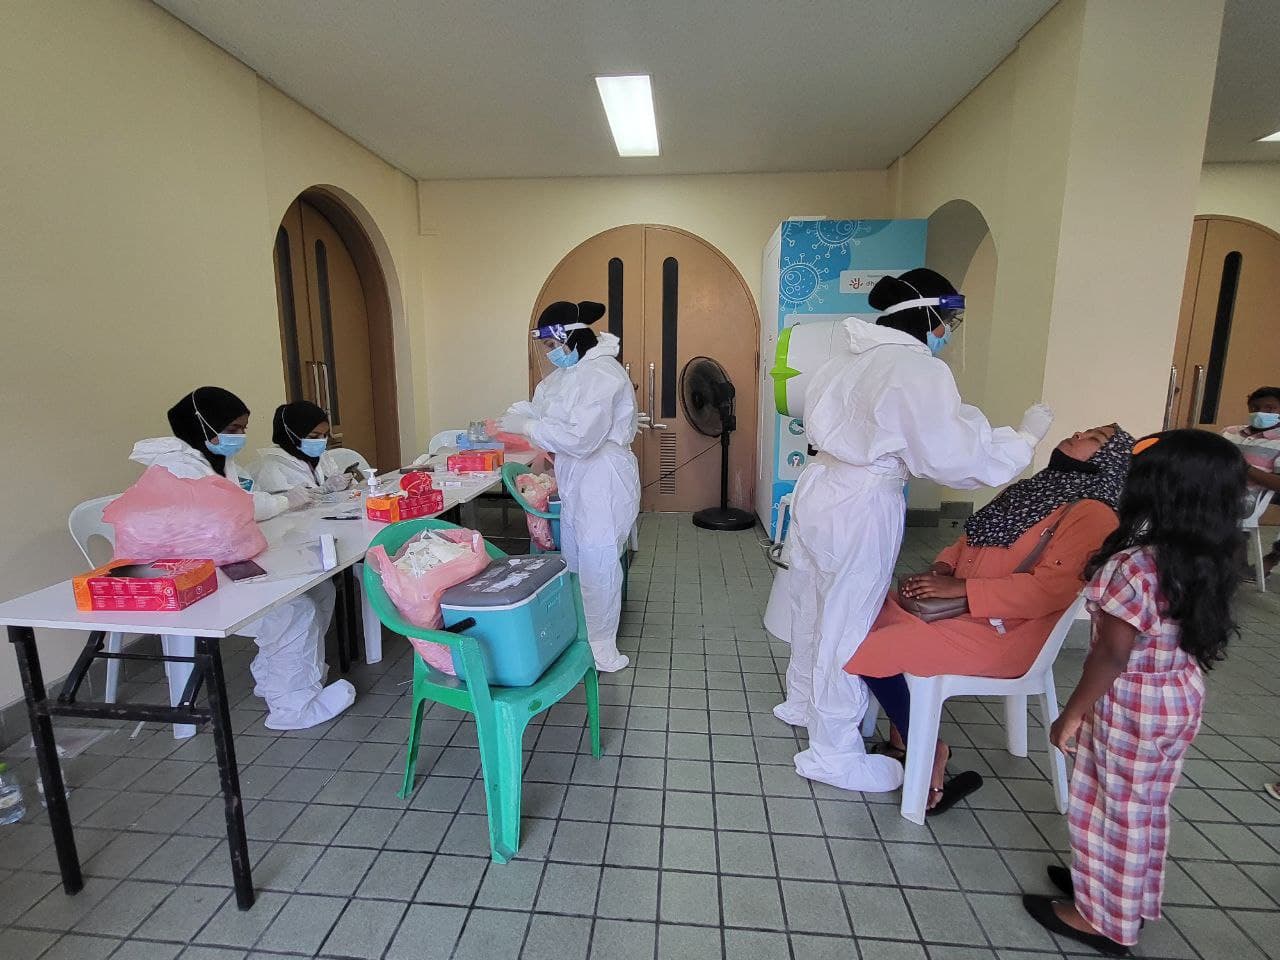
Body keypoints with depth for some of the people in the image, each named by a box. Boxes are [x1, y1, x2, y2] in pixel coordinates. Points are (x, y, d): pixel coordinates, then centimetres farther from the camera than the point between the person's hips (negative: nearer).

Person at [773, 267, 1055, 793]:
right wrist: (1025, 436, -2)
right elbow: (955, 457, -17)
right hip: (862, 507, -9)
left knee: (814, 607, 23)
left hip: (819, 485, 9)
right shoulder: (918, 370, -17)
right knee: (847, 625, 4)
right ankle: (834, 753, 21)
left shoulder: (852, 355, 8)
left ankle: (802, 700, 45)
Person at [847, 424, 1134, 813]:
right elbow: (970, 539, 18)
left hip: (1003, 633, -9)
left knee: (870, 650, -21)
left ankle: (927, 756, 0)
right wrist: (940, 570, -2)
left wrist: (960, 586, -22)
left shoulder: (1092, 512, -11)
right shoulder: (1032, 490, 15)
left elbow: (1051, 586, -22)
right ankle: (901, 735, 8)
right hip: (958, 607, 9)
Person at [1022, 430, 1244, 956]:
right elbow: (1194, 639, 7)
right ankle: (1132, 893, 43)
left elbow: (1112, 655, -24)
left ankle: (1103, 916, 27)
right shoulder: (1205, 562, -2)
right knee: (1145, 804, 24)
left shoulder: (1136, 566, -28)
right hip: (1180, 699, 8)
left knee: (1113, 806, 10)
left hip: (1132, 706, -8)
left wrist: (1072, 713, -13)